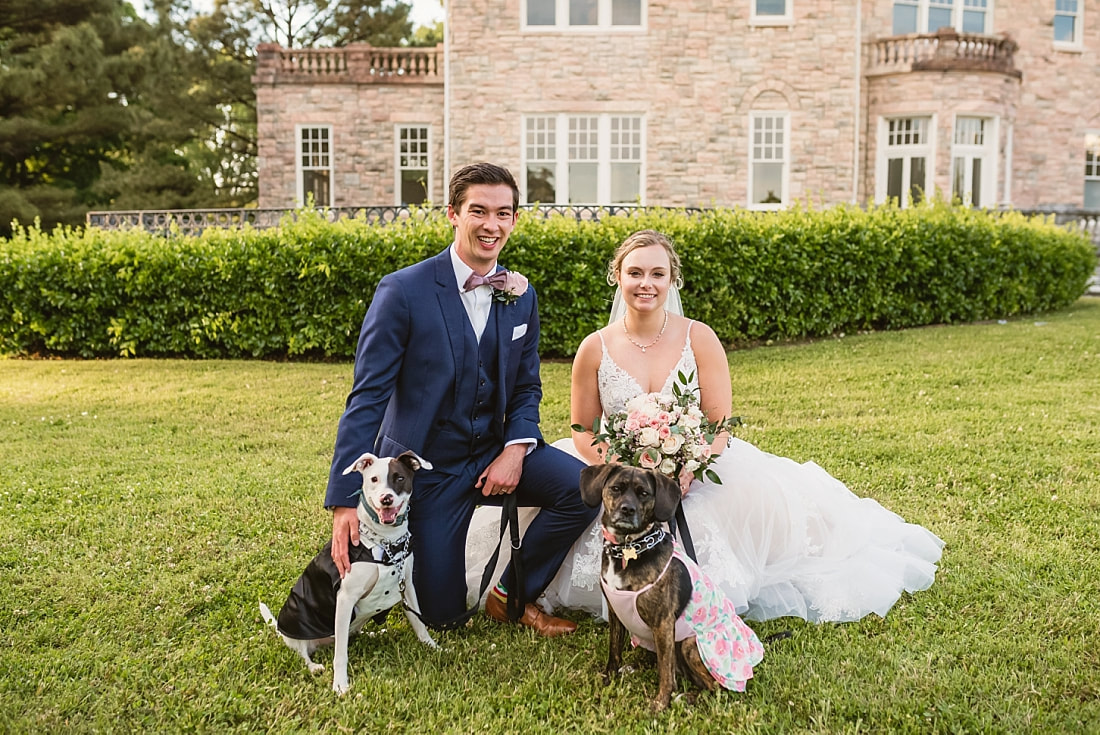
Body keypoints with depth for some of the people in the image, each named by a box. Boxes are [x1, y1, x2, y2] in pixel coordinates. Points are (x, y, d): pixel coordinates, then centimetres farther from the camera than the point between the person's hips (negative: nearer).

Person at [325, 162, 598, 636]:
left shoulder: (520, 295, 1)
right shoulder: (404, 291, -16)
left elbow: (526, 385, 10)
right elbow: (367, 397, -17)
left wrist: (516, 449, -11)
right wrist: (345, 502, -22)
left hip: (495, 452, 4)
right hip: (426, 467, -4)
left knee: (584, 487, -21)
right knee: (442, 615, 1)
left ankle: (513, 593, 2)